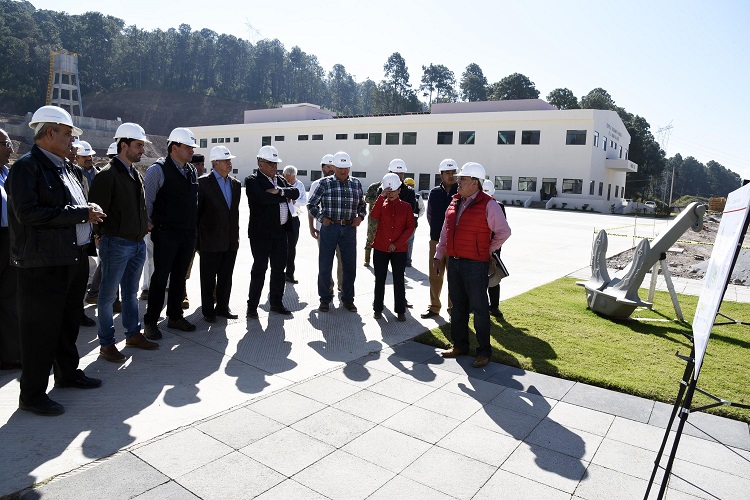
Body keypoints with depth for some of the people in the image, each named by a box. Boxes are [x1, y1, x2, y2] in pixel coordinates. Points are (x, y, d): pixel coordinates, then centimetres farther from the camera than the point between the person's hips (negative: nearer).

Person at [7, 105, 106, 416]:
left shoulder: (62, 167, 16)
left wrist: (88, 213, 1)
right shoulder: (26, 167, -11)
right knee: (41, 330, 1)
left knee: (69, 322, 20)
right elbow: (28, 213, -23)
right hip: (43, 264, -9)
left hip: (75, 259, 9)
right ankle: (32, 395, 15)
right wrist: (80, 213, -20)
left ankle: (67, 372, 37)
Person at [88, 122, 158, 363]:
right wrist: (103, 233, -9)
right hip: (116, 244, -8)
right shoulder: (108, 174, -14)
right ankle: (106, 343, 15)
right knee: (108, 294, 4)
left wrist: (144, 226, 12)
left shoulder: (136, 174, 13)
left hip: (137, 243, 8)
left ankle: (133, 333, 30)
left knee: (131, 291, 18)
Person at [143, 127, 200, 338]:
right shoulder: (158, 170, -9)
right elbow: (147, 200, -8)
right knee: (160, 278, -1)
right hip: (166, 234, -6)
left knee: (180, 277, 14)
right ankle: (150, 322, 11)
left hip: (188, 234, 6)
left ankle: (175, 317, 26)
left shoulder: (192, 171, 12)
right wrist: (151, 225, -6)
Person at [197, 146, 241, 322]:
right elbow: (197, 210, -4)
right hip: (211, 240, -5)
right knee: (208, 279, 6)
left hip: (231, 241, 5)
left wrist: (236, 235, 12)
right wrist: (197, 238, -5)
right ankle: (208, 310, 19)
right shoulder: (203, 182, -6)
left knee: (226, 277, 13)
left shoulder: (235, 184, 10)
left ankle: (222, 307, 26)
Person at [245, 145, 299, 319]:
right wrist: (285, 196, -9)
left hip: (280, 231, 6)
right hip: (261, 233, -6)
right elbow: (263, 198, -23)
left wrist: (281, 191, -17)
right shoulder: (252, 181, -6)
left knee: (279, 268, 12)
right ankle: (252, 306, 10)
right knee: (259, 269, -1)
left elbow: (296, 192, 2)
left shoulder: (281, 180, 16)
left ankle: (276, 303, 24)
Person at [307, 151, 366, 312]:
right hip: (329, 227, -2)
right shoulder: (325, 183, 0)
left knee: (350, 266, 7)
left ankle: (348, 299, 23)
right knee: (325, 265, 4)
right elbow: (311, 204, 5)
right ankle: (325, 299, 20)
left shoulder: (356, 184, 8)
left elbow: (362, 204, 20)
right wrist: (321, 218, -6)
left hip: (349, 229, 2)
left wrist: (360, 216, 2)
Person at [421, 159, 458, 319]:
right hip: (436, 240, 3)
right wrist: (436, 231, 4)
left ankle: (453, 308, 14)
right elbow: (430, 215, 10)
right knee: (435, 275, 9)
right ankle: (434, 306, 21)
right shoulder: (434, 192, 6)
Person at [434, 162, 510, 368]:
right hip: (454, 262, 7)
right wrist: (438, 255, 14)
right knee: (458, 306, 15)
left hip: (475, 265, -7)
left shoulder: (487, 205, -11)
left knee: (479, 308, 0)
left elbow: (504, 232, -8)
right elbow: (445, 233, 16)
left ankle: (484, 352, 12)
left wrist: (487, 251, -1)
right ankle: (459, 345, 29)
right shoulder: (455, 203, 11)